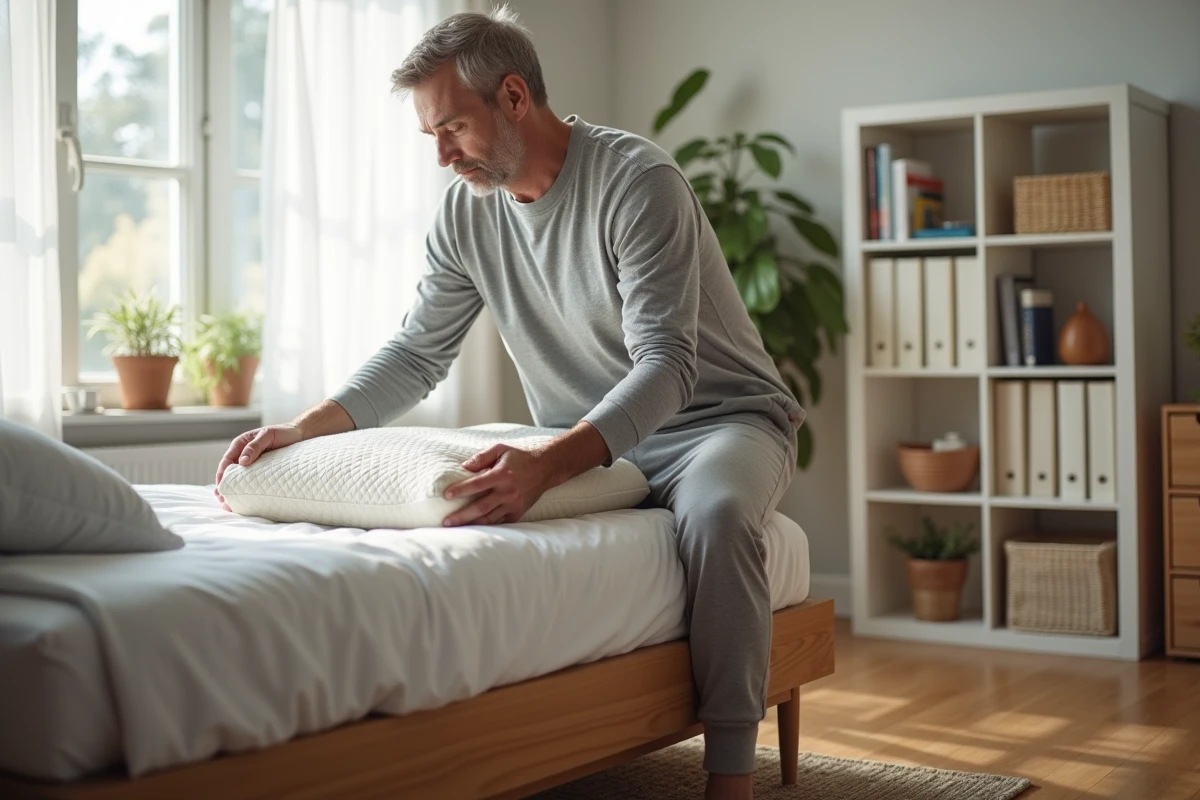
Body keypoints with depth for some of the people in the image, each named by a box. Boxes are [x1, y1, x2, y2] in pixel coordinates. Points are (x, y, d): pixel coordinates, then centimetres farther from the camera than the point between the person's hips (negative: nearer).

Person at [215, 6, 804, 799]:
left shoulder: (636, 181, -21)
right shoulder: (467, 211, -1)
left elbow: (666, 365, -30)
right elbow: (417, 353, 5)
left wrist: (547, 467, -46)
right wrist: (308, 427, -12)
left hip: (719, 416, -6)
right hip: (589, 439, 6)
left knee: (714, 513, -38)